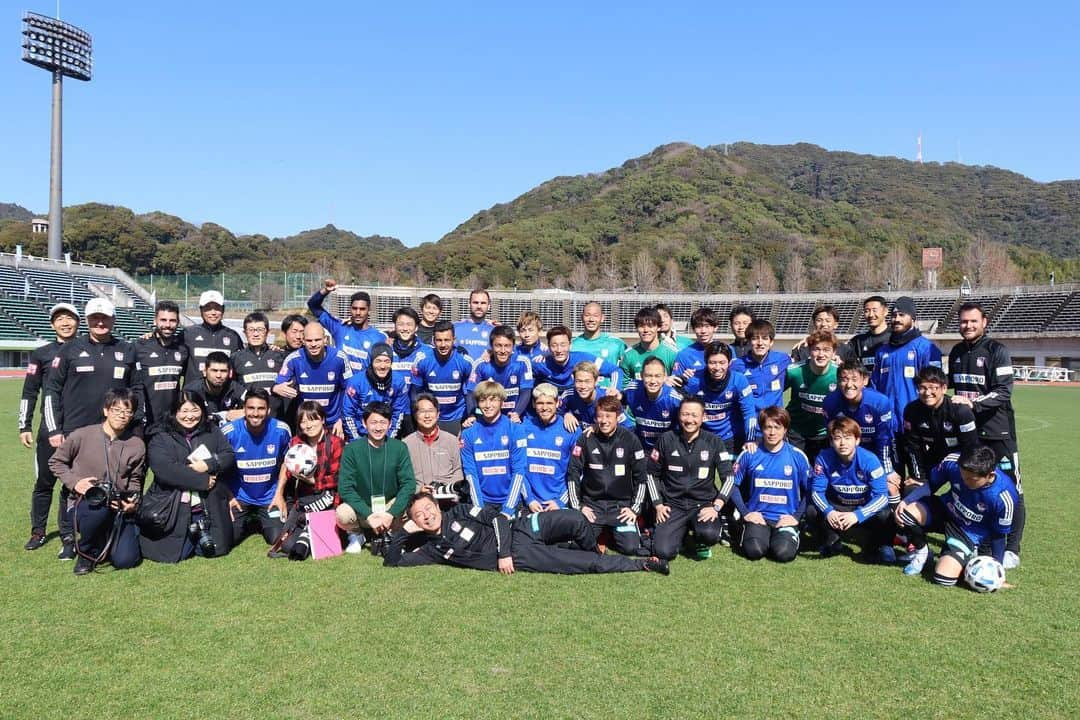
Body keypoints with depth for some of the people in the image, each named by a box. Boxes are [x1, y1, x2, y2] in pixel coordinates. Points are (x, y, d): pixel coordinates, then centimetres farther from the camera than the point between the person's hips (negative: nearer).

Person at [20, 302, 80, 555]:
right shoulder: (42, 354, 5)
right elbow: (29, 392, 6)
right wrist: (24, 426, 1)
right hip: (50, 427, 0)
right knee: (44, 482, 7)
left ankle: (68, 537, 7)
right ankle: (38, 532, 23)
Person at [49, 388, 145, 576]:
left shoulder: (137, 445, 0)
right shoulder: (81, 436, -7)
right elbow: (55, 461, 7)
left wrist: (132, 502, -7)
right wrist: (74, 482, -8)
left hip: (119, 509, 2)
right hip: (86, 502, -2)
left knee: (125, 560, -17)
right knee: (98, 509, -40)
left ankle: (109, 541, 23)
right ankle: (86, 553, -7)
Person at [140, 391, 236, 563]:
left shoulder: (213, 431, 10)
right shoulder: (160, 439, -1)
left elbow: (229, 457, 2)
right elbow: (164, 470, -15)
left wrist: (208, 465, -17)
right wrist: (202, 480, -15)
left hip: (210, 509, 3)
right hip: (174, 509, -2)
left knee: (213, 550, 1)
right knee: (175, 555, -7)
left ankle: (200, 531, 31)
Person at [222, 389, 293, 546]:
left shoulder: (281, 430, -15)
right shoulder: (229, 431, -18)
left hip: (269, 497, 0)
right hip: (239, 496, 0)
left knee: (277, 538, -10)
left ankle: (261, 522, 24)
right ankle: (246, 522, 24)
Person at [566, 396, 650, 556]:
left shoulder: (631, 440, -4)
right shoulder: (586, 439, -4)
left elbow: (640, 477, 1)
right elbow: (573, 474, 0)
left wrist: (635, 508, -5)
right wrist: (577, 506, -6)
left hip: (621, 505, 0)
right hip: (591, 504, 0)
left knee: (631, 547, -16)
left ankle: (612, 533, 18)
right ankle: (601, 530, 17)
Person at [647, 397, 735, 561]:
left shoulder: (713, 442, -2)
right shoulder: (667, 440, 0)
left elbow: (729, 477, -2)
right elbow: (651, 473, 9)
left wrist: (716, 507, -14)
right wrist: (658, 505, 1)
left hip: (703, 504, -1)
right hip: (673, 505, 1)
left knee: (709, 534, -33)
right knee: (663, 552, -19)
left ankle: (702, 543, 6)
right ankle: (680, 531, 17)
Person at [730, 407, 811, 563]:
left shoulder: (798, 456, -1)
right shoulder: (749, 454, -1)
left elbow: (808, 491, 5)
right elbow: (734, 485, 6)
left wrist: (797, 516, -5)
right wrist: (745, 512, -3)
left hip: (785, 518, 0)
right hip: (758, 516, 0)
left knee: (783, 553, -25)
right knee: (754, 551, -25)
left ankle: (789, 535, 8)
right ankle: (749, 532, 8)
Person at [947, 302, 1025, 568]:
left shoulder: (997, 351, -9)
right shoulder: (956, 352, 10)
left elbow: (1004, 392, -18)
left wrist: (973, 403, -27)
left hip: (997, 430, -6)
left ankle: (1011, 549, 4)